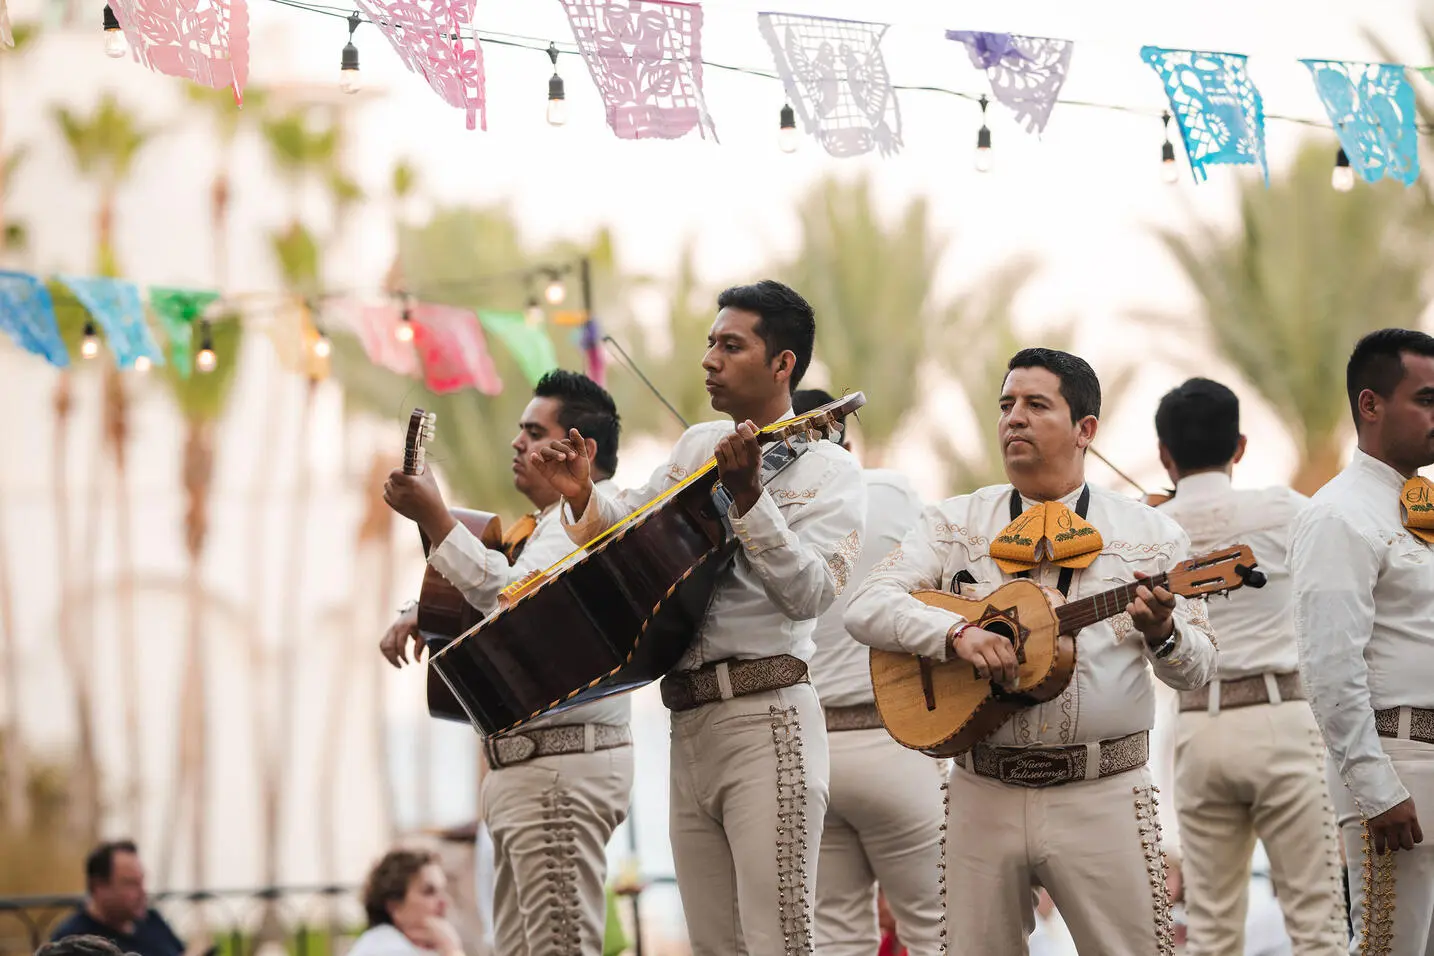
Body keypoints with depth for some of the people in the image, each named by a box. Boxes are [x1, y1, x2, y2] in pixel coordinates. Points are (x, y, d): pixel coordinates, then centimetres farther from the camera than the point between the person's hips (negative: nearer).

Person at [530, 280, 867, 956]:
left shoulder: (828, 471, -1)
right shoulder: (698, 446, 18)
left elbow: (810, 593, -15)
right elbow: (629, 523, 28)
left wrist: (748, 499, -23)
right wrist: (583, 495, 7)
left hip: (765, 722, -7)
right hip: (688, 723, 7)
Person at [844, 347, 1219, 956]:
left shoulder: (1149, 534, 7)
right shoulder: (955, 524, 9)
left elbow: (1198, 669, 6)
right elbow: (865, 607, -3)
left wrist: (1161, 634, -17)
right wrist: (956, 634, -19)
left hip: (1103, 794, -1)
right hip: (984, 793, 1)